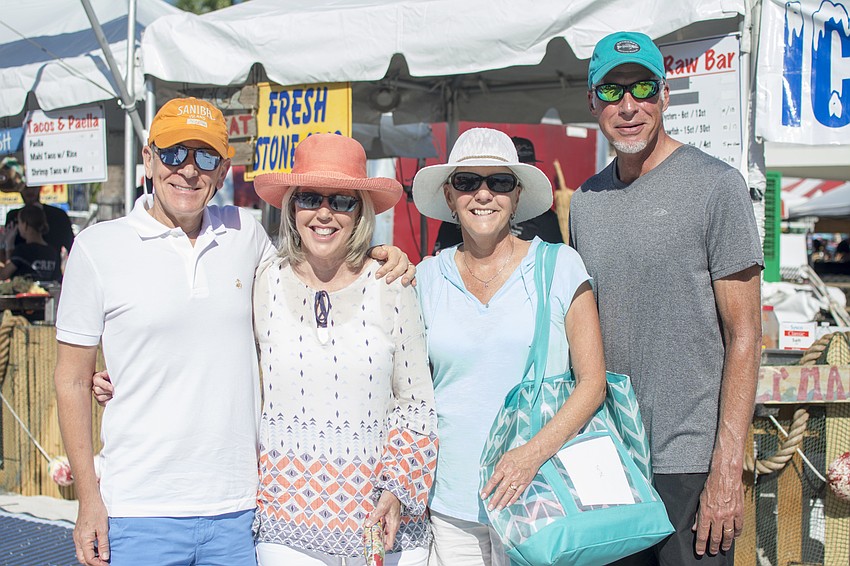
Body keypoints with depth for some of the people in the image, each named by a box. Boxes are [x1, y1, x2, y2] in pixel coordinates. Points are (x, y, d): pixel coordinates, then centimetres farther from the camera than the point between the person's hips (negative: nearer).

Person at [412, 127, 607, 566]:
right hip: (451, 503, 2)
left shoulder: (560, 266, -1)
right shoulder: (427, 278, 5)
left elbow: (593, 382, -3)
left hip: (537, 498, -2)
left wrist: (534, 453, -17)